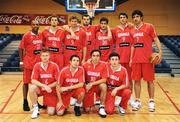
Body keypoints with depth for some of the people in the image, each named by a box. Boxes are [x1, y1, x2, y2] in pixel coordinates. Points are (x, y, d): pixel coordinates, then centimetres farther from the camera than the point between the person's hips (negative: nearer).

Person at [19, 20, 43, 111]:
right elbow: (21, 49, -6)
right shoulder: (26, 35, -8)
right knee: (26, 82, 3)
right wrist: (21, 62, -10)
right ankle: (25, 102, 13)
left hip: (39, 62, 5)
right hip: (28, 62, -5)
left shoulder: (41, 35, 5)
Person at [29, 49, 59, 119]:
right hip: (40, 89, 2)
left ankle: (47, 104, 25)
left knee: (51, 113, -12)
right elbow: (33, 80, -14)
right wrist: (44, 86, -27)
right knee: (32, 88, -33)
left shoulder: (54, 66, -13)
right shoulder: (37, 65, -9)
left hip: (51, 90, -1)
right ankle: (35, 108, -11)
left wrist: (48, 87, -19)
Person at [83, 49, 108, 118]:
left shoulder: (103, 65, -13)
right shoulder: (86, 65, -9)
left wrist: (92, 84, -20)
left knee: (103, 86, -36)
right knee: (87, 110, -6)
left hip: (98, 86, 0)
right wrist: (86, 85, -13)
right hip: (88, 87, 0)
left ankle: (101, 107, -18)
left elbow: (104, 80, -17)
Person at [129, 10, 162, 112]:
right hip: (136, 59, 4)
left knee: (150, 80, 2)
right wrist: (131, 59, 12)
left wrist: (160, 52, -16)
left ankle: (151, 102, 11)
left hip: (147, 58, -4)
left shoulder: (149, 27, -1)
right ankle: (137, 101, 13)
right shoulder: (132, 31, 13)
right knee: (137, 80, 5)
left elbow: (156, 39, -4)